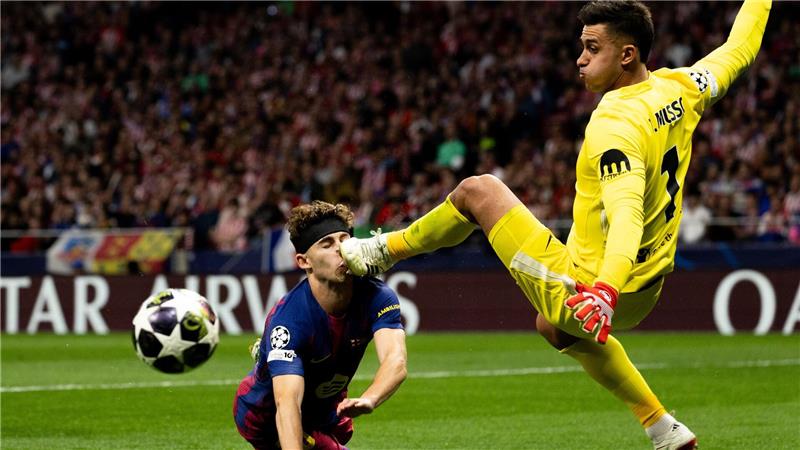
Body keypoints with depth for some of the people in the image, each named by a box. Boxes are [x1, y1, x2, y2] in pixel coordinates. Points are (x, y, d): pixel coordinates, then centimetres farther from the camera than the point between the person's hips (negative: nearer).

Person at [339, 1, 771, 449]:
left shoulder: (613, 125, -27)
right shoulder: (679, 89, -4)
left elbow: (627, 213, -42)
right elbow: (739, 49, 14)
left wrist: (605, 290, -55)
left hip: (583, 291, -8)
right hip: (644, 296, 8)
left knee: (477, 190, 3)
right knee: (555, 327, 41)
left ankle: (384, 251, 22)